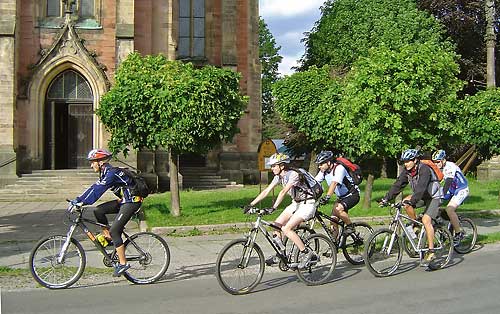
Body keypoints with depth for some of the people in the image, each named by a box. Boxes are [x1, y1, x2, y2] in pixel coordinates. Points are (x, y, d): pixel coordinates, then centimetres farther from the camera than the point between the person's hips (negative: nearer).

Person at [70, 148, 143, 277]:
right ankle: (107, 236, 8)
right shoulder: (105, 173, 11)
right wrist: (77, 200, 6)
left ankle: (123, 263, -6)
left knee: (114, 231, -12)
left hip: (132, 202, -9)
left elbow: (97, 191, -26)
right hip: (124, 200, 9)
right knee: (98, 211, -1)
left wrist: (82, 203, -28)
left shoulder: (111, 173, -19)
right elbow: (94, 188, 11)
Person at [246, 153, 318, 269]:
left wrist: (273, 208, -45)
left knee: (286, 229, -20)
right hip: (296, 203, 9)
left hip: (307, 205, -9)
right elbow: (266, 191, 0)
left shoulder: (293, 174, -24)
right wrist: (251, 204, -6)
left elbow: (283, 192, -36)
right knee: (276, 225, -2)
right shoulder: (279, 176, 2)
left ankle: (307, 254, -11)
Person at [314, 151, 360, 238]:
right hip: (341, 197, 8)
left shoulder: (339, 168, -26)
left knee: (338, 209, -31)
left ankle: (350, 226, -9)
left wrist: (327, 197, -52)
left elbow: (334, 183, -40)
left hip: (352, 195, -8)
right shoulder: (324, 171, -3)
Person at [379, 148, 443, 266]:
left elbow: (421, 187, -40)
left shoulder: (424, 169, -28)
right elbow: (398, 185, -11)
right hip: (422, 196, 7)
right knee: (405, 203, -20)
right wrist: (386, 198, -21)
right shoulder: (407, 171, -6)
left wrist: (411, 200, -52)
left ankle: (431, 251, -18)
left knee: (426, 220, -23)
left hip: (433, 196, -7)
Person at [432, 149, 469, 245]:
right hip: (452, 191, 9)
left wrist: (442, 195, -42)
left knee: (449, 209, -25)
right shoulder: (438, 168, 1)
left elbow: (448, 182, -34)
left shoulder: (450, 167, -24)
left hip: (461, 190, -9)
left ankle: (459, 233, -12)